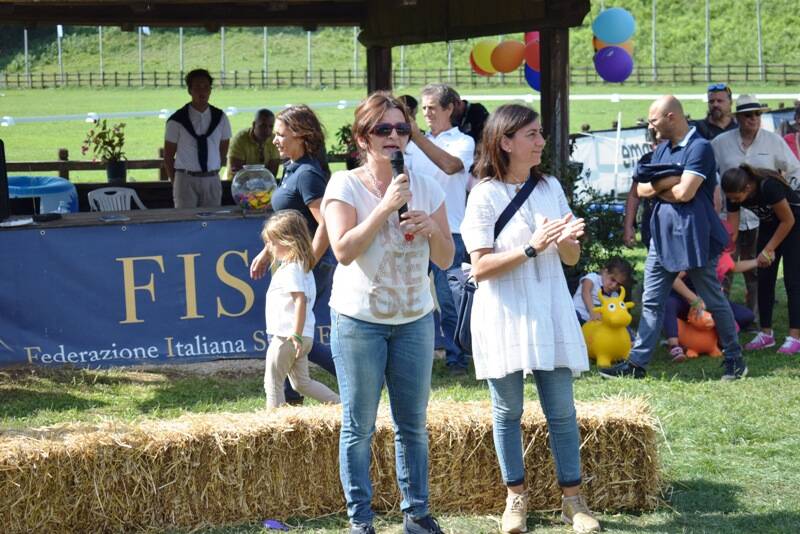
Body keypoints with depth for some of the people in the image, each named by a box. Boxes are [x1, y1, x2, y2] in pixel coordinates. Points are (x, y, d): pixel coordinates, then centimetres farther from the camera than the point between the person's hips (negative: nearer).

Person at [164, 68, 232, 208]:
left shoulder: (220, 118, 5)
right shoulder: (177, 120, -3)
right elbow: (168, 155, 4)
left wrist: (214, 172, 12)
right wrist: (175, 181, 6)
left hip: (211, 180, 2)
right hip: (186, 179, -2)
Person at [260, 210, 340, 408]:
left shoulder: (290, 269, -15)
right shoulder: (301, 265, 17)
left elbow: (300, 300, -25)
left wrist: (296, 335, -30)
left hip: (287, 336, -10)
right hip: (303, 337, 10)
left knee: (272, 381, -1)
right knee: (301, 382, 16)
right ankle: (341, 404, 12)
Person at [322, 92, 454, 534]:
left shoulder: (425, 187, 5)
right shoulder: (345, 185, -7)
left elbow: (445, 259, 7)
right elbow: (344, 251, -19)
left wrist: (432, 228, -14)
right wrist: (386, 206, -23)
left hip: (415, 319, 4)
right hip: (359, 320, -4)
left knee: (412, 423, 9)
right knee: (358, 426, 1)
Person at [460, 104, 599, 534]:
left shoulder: (550, 187, 8)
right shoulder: (485, 195, -7)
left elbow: (572, 258, 11)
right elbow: (480, 268, -13)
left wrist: (567, 240, -12)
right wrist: (532, 248, -22)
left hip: (549, 312, 4)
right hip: (503, 316, -3)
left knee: (561, 409, 3)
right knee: (508, 410, 6)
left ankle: (572, 498, 9)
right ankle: (515, 497, 17)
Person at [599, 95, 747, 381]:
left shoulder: (699, 148, -12)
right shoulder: (662, 150, 14)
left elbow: (684, 193, -20)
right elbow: (642, 189, 5)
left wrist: (658, 188, -3)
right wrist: (671, 181, -12)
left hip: (694, 237, -8)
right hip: (662, 235, 8)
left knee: (713, 301, 3)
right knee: (651, 302, 5)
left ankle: (735, 359, 15)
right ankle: (637, 363, 6)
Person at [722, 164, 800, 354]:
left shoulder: (768, 187, -36)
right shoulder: (733, 196, -18)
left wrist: (768, 250, -20)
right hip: (769, 225, 6)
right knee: (764, 280, 1)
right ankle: (766, 334, 8)